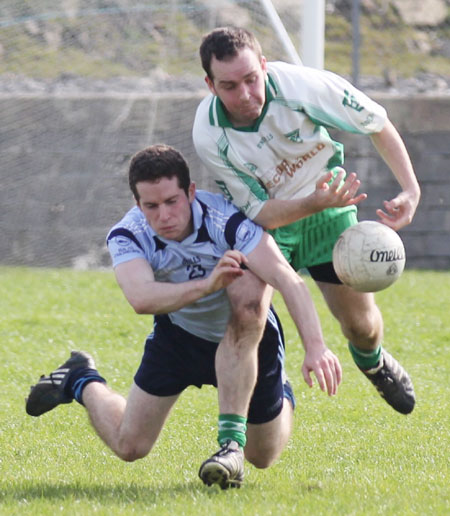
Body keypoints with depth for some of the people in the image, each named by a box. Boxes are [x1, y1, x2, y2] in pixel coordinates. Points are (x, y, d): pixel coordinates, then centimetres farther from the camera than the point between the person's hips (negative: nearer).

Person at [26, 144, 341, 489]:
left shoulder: (226, 219, -36)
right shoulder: (127, 236, -28)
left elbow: (289, 281, -44)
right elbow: (140, 298, -49)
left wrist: (316, 347, -59)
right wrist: (207, 284, -64)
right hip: (179, 334, 1)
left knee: (263, 457, 9)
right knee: (129, 447, 4)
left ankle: (283, 398, 42)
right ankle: (81, 382, 35)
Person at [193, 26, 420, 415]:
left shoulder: (303, 85, -31)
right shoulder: (209, 135, -29)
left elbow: (378, 125, -14)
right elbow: (260, 213, -22)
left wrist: (411, 189, -23)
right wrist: (314, 203, -41)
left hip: (329, 214, 2)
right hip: (267, 219, -1)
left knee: (361, 324, 6)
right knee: (247, 307, -26)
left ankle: (373, 363, 47)